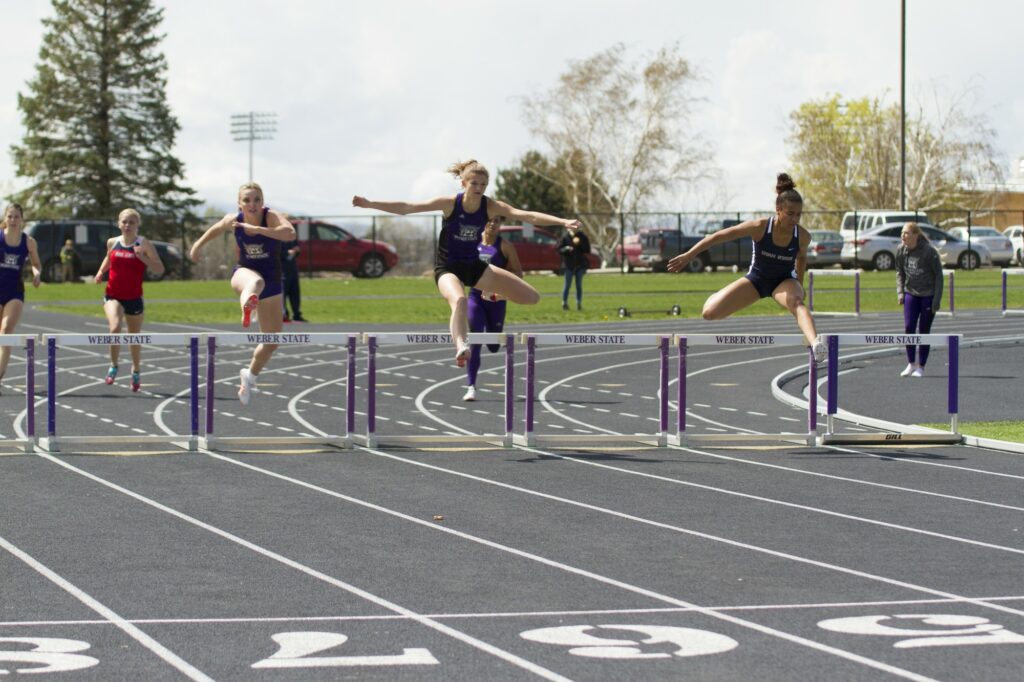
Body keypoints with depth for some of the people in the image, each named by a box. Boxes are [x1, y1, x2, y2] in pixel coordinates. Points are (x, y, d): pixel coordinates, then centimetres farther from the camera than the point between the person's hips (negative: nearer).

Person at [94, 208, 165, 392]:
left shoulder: (144, 244, -8)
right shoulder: (112, 242, 2)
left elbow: (159, 270, -11)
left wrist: (143, 257, -25)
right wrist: (101, 272, 6)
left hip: (134, 298, -1)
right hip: (113, 296, 1)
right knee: (115, 328, -25)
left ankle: (136, 371, 37)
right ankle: (113, 366, -5)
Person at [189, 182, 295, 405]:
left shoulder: (272, 217, -20)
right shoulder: (233, 220, -9)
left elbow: (290, 233, -43)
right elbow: (216, 229, 16)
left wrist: (256, 229, -48)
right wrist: (199, 244, 23)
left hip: (272, 282, 1)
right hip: (244, 273, -1)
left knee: (272, 341, 9)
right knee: (255, 281, -44)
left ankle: (250, 376, 37)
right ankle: (247, 303, -82)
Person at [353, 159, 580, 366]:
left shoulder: (491, 207, -10)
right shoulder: (450, 204, -16)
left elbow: (527, 215, -19)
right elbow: (407, 208, -18)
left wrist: (562, 222, -31)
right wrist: (370, 204, -27)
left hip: (475, 266, 4)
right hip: (448, 268, -4)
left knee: (532, 297, 0)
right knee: (459, 300, -41)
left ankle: (496, 295, 28)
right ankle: (461, 346, -57)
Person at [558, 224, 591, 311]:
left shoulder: (582, 237, 0)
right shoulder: (565, 237, -4)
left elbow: (587, 250, -1)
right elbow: (559, 249, -2)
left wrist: (579, 244, -15)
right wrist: (566, 249, -22)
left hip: (580, 264, 2)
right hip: (569, 265, -2)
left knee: (579, 285, 5)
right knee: (567, 284, -1)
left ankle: (579, 303, 11)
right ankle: (564, 303, 5)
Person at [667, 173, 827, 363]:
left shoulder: (803, 236, -19)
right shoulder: (760, 227, -25)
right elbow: (719, 236, -19)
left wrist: (799, 287, 13)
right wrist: (689, 255, -20)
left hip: (784, 281, -1)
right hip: (756, 279, 1)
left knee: (796, 302, -38)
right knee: (710, 313, -7)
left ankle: (815, 344, -63)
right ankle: (717, 298, 34)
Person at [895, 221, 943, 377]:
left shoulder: (929, 251, -17)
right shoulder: (901, 251, -3)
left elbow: (938, 275, -12)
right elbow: (900, 272, 12)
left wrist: (937, 300, -14)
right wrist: (900, 292, 0)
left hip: (929, 295, -4)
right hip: (911, 294, 4)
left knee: (924, 331, 1)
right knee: (908, 328, -5)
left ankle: (921, 367, 11)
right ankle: (911, 364, 8)